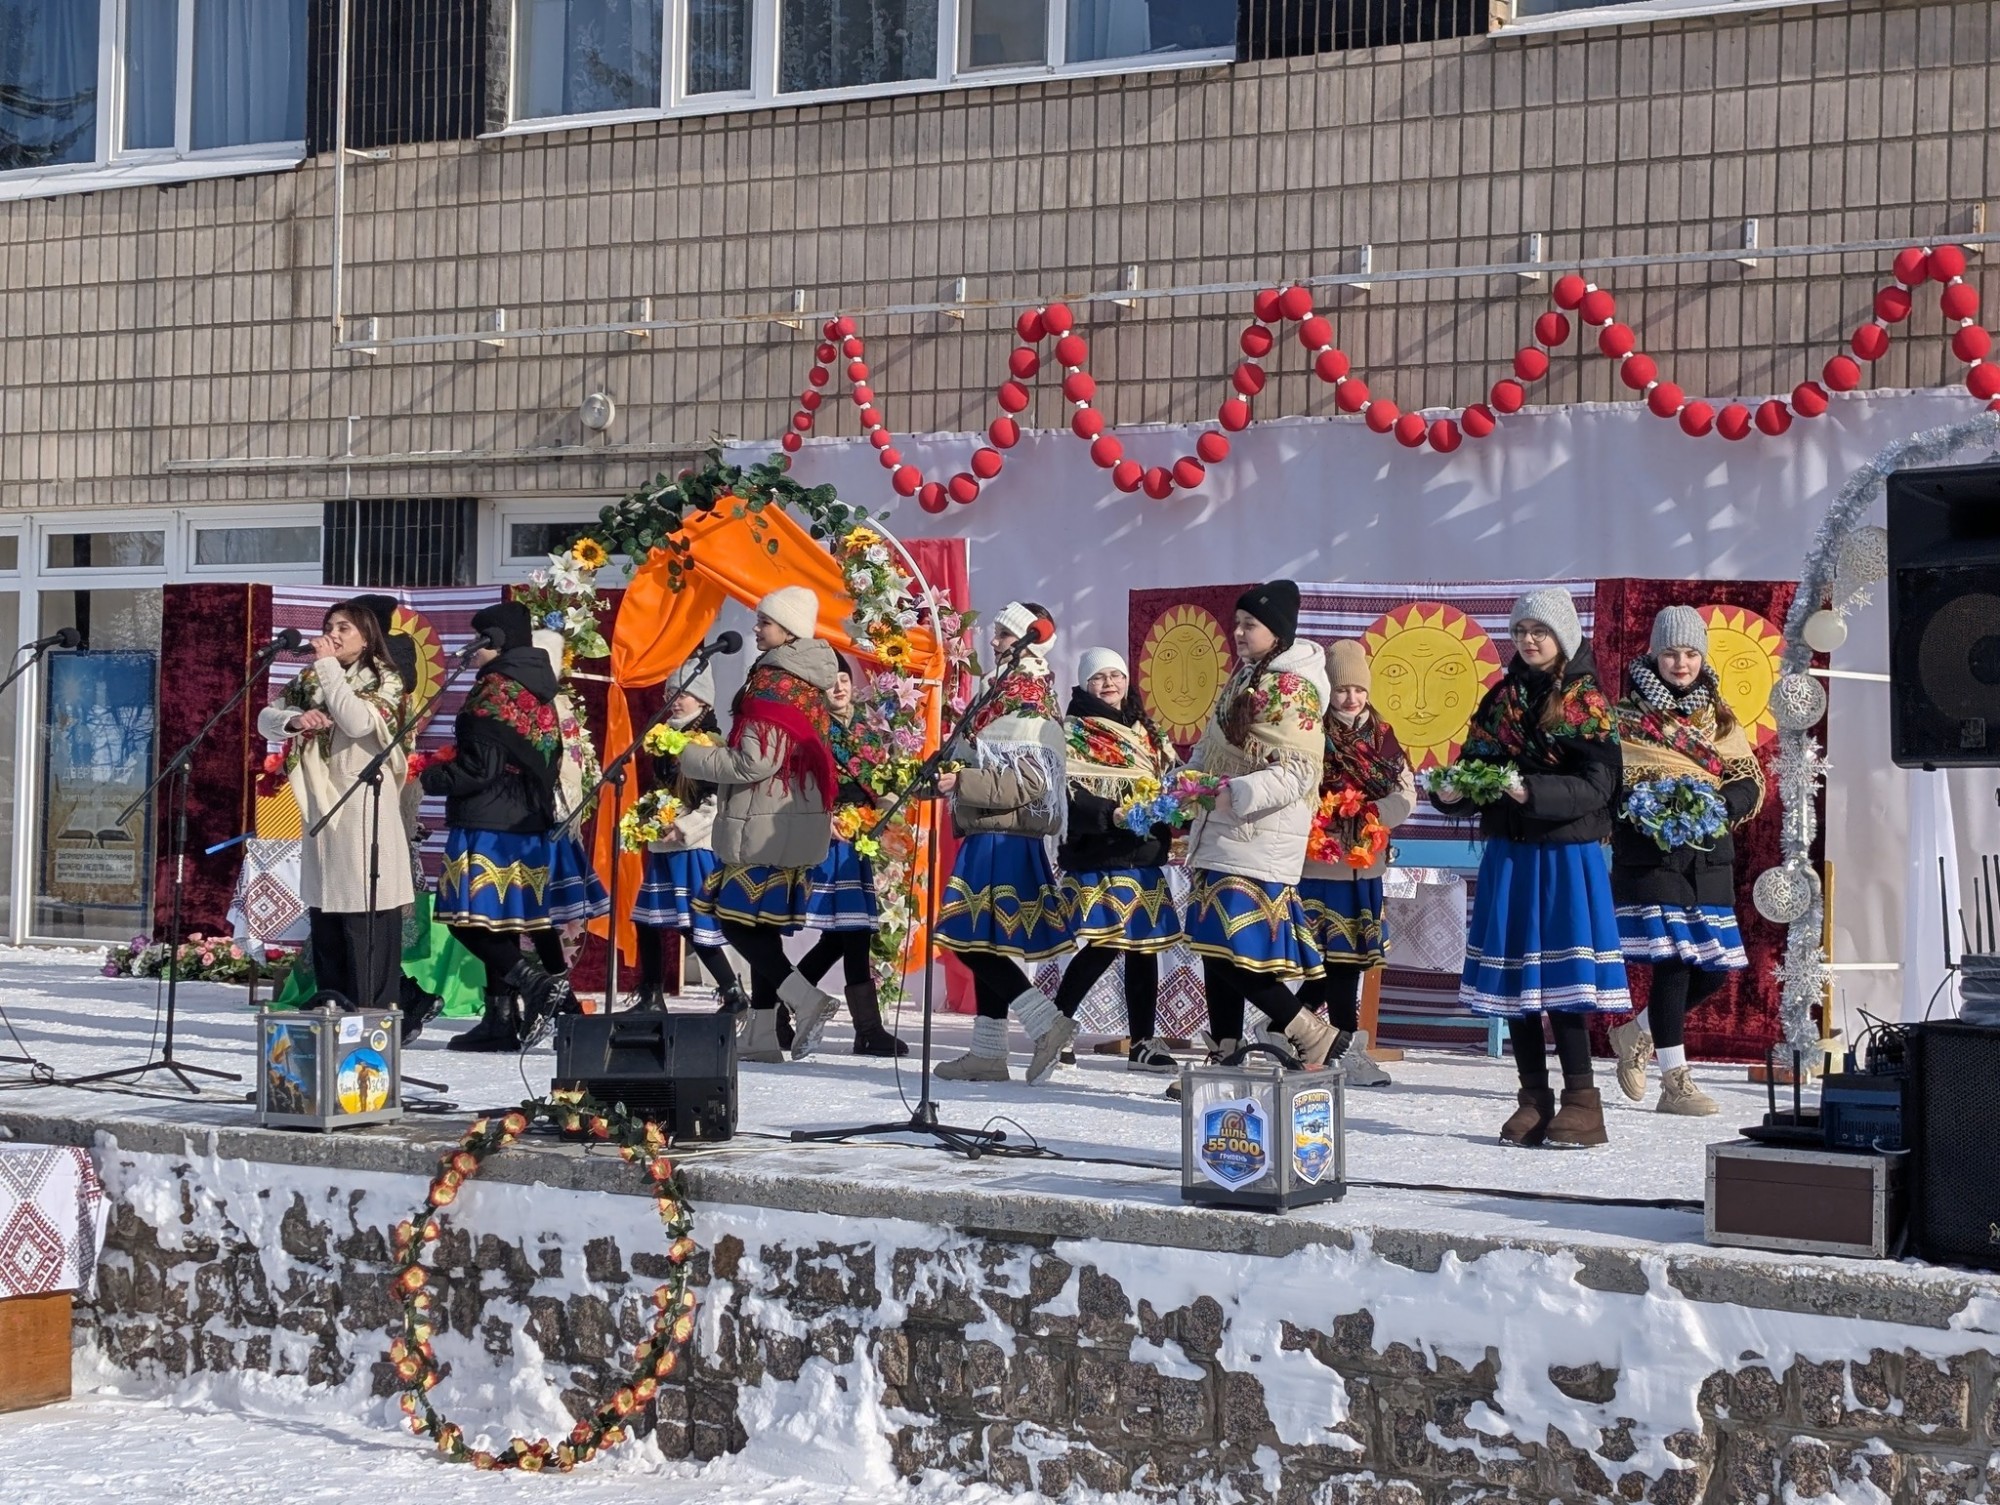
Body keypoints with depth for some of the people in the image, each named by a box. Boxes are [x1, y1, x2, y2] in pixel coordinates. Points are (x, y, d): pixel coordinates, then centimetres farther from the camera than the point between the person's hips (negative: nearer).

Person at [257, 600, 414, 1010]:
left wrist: (329, 666, -10)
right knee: (324, 915, 8)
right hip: (321, 808, 6)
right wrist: (294, 719, -12)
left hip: (365, 810, -6)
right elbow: (265, 719, 11)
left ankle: (374, 1015, -9)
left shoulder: (384, 680, 0)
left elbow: (357, 722, -17)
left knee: (367, 916, -9)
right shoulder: (310, 681, 16)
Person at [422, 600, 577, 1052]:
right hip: (530, 824, 9)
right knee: (502, 920, 10)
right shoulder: (539, 693, 14)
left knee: (470, 919, -7)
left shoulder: (494, 691, -13)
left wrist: (430, 777, -2)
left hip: (488, 825, -9)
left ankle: (537, 983, -17)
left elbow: (480, 768, -17)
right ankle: (502, 1018, 9)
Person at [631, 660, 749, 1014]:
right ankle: (651, 997, 17)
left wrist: (683, 829, -20)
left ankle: (734, 996, 0)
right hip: (662, 848, 9)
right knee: (648, 922, 8)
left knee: (696, 927, -9)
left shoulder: (712, 743, -10)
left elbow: (719, 802, -18)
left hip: (696, 848, -9)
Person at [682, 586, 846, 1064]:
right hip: (796, 823, 9)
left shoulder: (772, 683, -15)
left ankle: (805, 998, -16)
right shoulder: (809, 684, 13)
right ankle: (762, 1033, 13)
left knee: (736, 920, -5)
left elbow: (757, 763, -20)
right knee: (761, 925, 11)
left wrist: (693, 758, -9)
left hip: (764, 825, -9)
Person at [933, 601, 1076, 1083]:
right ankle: (988, 1052, 15)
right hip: (991, 838, 10)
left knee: (975, 940, -12)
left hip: (1006, 841, -10)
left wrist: (963, 783, -23)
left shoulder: (1030, 710, -13)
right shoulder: (1006, 697, 16)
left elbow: (1030, 785, -22)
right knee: (984, 944, 11)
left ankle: (1046, 1021, -11)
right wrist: (958, 787, 18)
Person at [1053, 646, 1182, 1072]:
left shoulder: (1146, 735, 18)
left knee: (1144, 946, 4)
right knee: (1102, 946, -12)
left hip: (1144, 856, 6)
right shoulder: (1072, 732, -1)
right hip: (1098, 858, -6)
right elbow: (1068, 794, -13)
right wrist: (1112, 814, -25)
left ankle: (1143, 1041, 9)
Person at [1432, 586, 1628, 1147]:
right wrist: (1450, 792, -12)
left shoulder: (1586, 702, -3)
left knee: (1562, 977, -9)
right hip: (1508, 854, 5)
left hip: (1566, 856, -5)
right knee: (1513, 976, 4)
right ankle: (1533, 1100, 13)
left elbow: (1596, 787, -12)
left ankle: (1581, 1102, -2)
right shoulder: (1501, 699, 11)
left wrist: (1533, 793, -26)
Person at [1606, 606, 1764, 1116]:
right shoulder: (1627, 715, 2)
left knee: (1714, 967, 2)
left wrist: (1721, 804, -12)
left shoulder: (1719, 715, 13)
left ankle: (1638, 1034, 25)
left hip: (1709, 854, 5)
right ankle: (1676, 1083, -2)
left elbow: (1751, 783, 9)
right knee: (1672, 961, -10)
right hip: (1648, 854, -5)